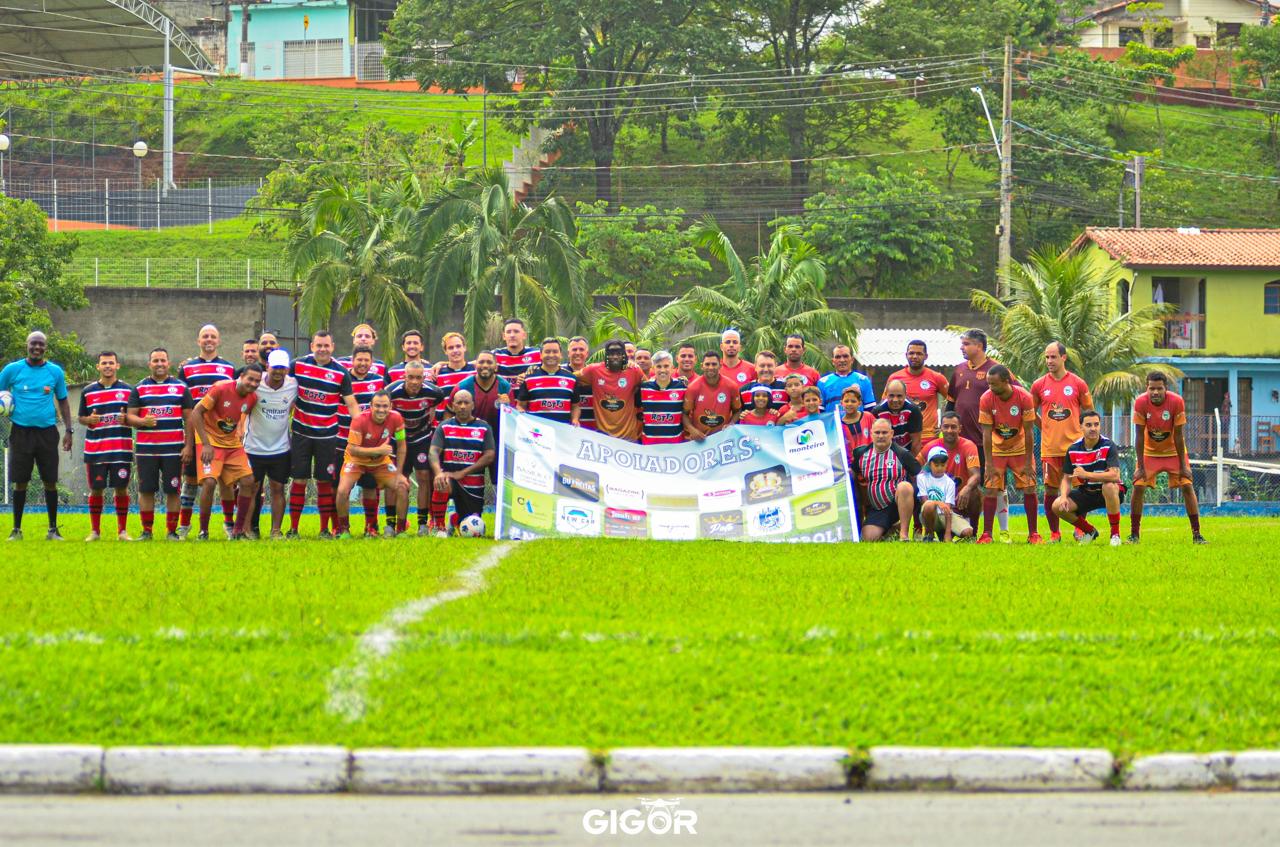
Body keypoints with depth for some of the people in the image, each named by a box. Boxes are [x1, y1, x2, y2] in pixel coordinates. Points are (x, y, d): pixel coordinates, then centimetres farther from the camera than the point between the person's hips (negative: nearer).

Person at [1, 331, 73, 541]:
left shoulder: (55, 372, 5)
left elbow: (63, 401, 13)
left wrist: (69, 430, 7)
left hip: (47, 431, 1)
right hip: (21, 431, -1)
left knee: (50, 482, 0)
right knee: (20, 482, 1)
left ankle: (53, 529, 9)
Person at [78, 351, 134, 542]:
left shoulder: (128, 390, 7)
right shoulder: (88, 391, 9)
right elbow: (81, 418, 13)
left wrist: (126, 419, -13)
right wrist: (90, 420, -10)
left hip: (121, 450, -1)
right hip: (95, 450, 1)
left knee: (121, 489, 0)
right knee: (96, 490, 2)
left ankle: (122, 531, 9)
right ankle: (95, 531, 11)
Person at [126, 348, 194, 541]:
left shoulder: (181, 388, 8)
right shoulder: (139, 388, 9)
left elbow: (189, 418, 8)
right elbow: (130, 416, 5)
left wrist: (188, 445, 0)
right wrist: (142, 421, -17)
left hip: (173, 449, -1)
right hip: (146, 448, 1)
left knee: (172, 490, -1)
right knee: (146, 490, 1)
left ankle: (172, 531, 6)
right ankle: (146, 531, 8)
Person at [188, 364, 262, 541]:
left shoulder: (252, 398, -2)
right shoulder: (221, 389, -20)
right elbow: (196, 413, -18)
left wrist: (241, 435, 7)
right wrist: (206, 444, -21)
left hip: (233, 444, 6)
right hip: (211, 441, -6)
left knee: (248, 481, -6)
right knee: (209, 482, -21)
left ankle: (238, 530, 6)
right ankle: (203, 531, -7)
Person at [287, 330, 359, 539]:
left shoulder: (341, 373, -1)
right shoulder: (297, 365, 1)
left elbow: (351, 404, 0)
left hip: (326, 435, 0)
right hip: (300, 433, 0)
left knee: (325, 482, 2)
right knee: (298, 480, 1)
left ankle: (325, 529, 10)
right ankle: (293, 528, 7)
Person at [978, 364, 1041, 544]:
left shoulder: (1024, 397, -22)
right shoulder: (986, 399, -19)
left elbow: (1028, 432, -16)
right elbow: (986, 433, -16)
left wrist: (1028, 462, -15)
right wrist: (989, 464, -19)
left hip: (1020, 448, 0)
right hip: (997, 449, 0)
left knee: (1029, 488, -5)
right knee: (991, 489, -9)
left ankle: (1033, 534, 4)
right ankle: (986, 534, -5)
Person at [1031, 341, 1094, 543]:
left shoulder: (1078, 384, 1)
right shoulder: (1039, 385, 4)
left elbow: (1089, 412, 11)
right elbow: (1031, 413, 17)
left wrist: (1082, 432, 5)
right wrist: (1045, 428, 9)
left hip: (1075, 445, -1)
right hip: (1049, 448, 1)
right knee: (1050, 491, 0)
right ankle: (1054, 532, 10)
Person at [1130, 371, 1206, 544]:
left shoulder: (1176, 402, -24)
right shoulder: (1141, 403, -23)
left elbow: (1178, 435, -17)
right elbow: (1139, 436, -17)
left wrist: (1183, 466, -14)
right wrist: (1141, 467, -17)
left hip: (1174, 451, 0)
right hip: (1150, 452, 0)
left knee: (1187, 486, -9)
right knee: (1138, 487, -11)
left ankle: (1196, 534, -3)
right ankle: (1134, 534, 1)